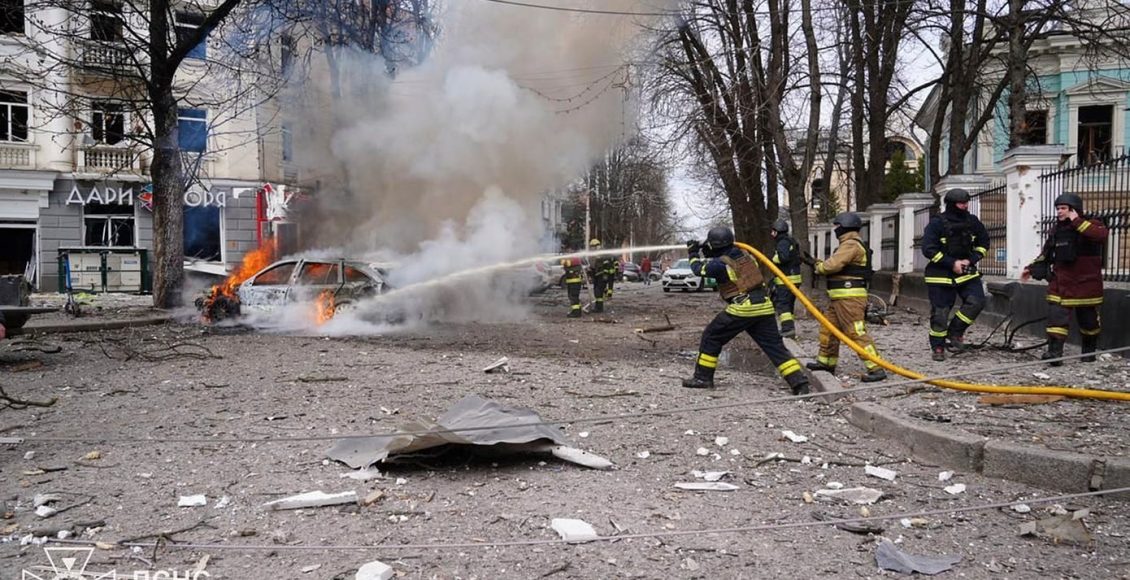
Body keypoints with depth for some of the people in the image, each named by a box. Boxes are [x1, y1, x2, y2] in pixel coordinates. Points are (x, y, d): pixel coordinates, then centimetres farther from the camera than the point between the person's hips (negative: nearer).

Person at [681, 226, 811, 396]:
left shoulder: (720, 264, -7)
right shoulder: (744, 254, 12)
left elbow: (698, 269, 11)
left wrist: (693, 254, 29)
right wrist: (708, 254, 29)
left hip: (742, 308, -6)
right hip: (764, 306, 6)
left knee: (711, 337, 10)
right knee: (775, 346, 5)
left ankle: (703, 377, 15)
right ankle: (800, 383, -5)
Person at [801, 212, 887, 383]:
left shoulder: (851, 244, -14)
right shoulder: (849, 245, 21)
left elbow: (833, 265, -21)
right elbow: (836, 266, 20)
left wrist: (816, 266, -3)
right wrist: (816, 262, 14)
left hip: (849, 297, -11)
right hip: (840, 297, 11)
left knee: (856, 332, -13)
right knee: (828, 328, 18)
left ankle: (876, 369, -13)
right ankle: (826, 361, 29)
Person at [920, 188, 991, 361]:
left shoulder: (972, 221, 2)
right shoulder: (937, 223, -12)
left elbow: (983, 243, 12)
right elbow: (928, 249, -16)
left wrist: (971, 260, -4)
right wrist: (952, 263, -17)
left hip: (966, 271, 4)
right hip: (940, 275, -4)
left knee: (976, 301, -15)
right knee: (940, 312, 0)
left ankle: (955, 331, 6)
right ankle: (937, 347, 14)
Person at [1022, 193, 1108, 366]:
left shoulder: (1091, 225, -7)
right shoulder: (1056, 231, 9)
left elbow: (1102, 235, -31)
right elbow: (1046, 254, 19)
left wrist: (1077, 221, -26)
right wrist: (1031, 269, 13)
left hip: (1086, 284, -4)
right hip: (1061, 285, 4)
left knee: (1089, 321, 11)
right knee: (1056, 317, -9)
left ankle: (1089, 351, 29)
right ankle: (1054, 352, -13)